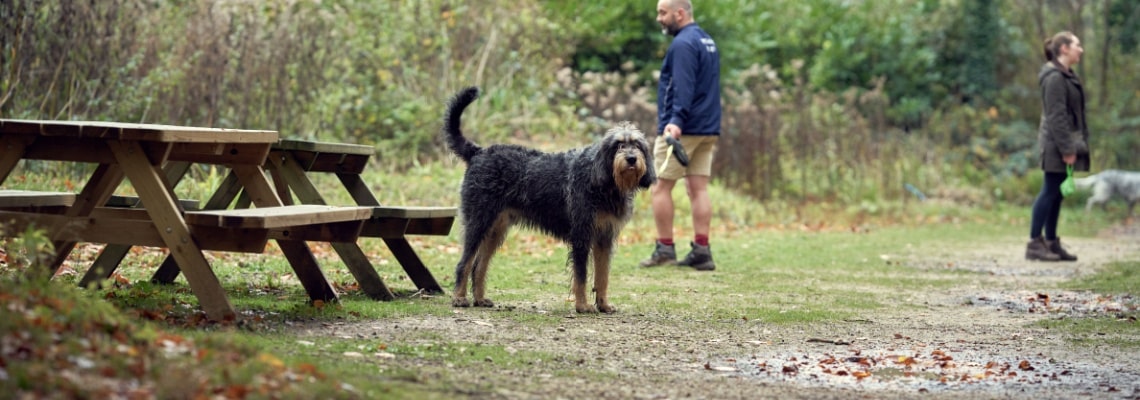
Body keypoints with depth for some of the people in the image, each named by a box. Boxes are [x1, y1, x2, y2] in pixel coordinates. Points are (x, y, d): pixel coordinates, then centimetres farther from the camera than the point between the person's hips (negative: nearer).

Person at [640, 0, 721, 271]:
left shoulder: (683, 44, -13)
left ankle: (665, 249, -1)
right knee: (698, 188, 5)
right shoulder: (708, 41, 17)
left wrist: (676, 121, -32)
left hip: (682, 129, -9)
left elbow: (683, 88, -24)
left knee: (660, 187, -1)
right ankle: (701, 252, 2)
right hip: (707, 129, 9)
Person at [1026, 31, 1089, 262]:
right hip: (1056, 145, -9)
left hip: (1065, 144, 9)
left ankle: (1051, 243, 14)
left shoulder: (1066, 76, 16)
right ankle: (1034, 243, -5)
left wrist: (1076, 145, 15)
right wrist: (1066, 149, -21)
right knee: (1051, 191, -8)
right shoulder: (1055, 78, -15)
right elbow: (1056, 117, -20)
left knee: (1056, 193, 10)